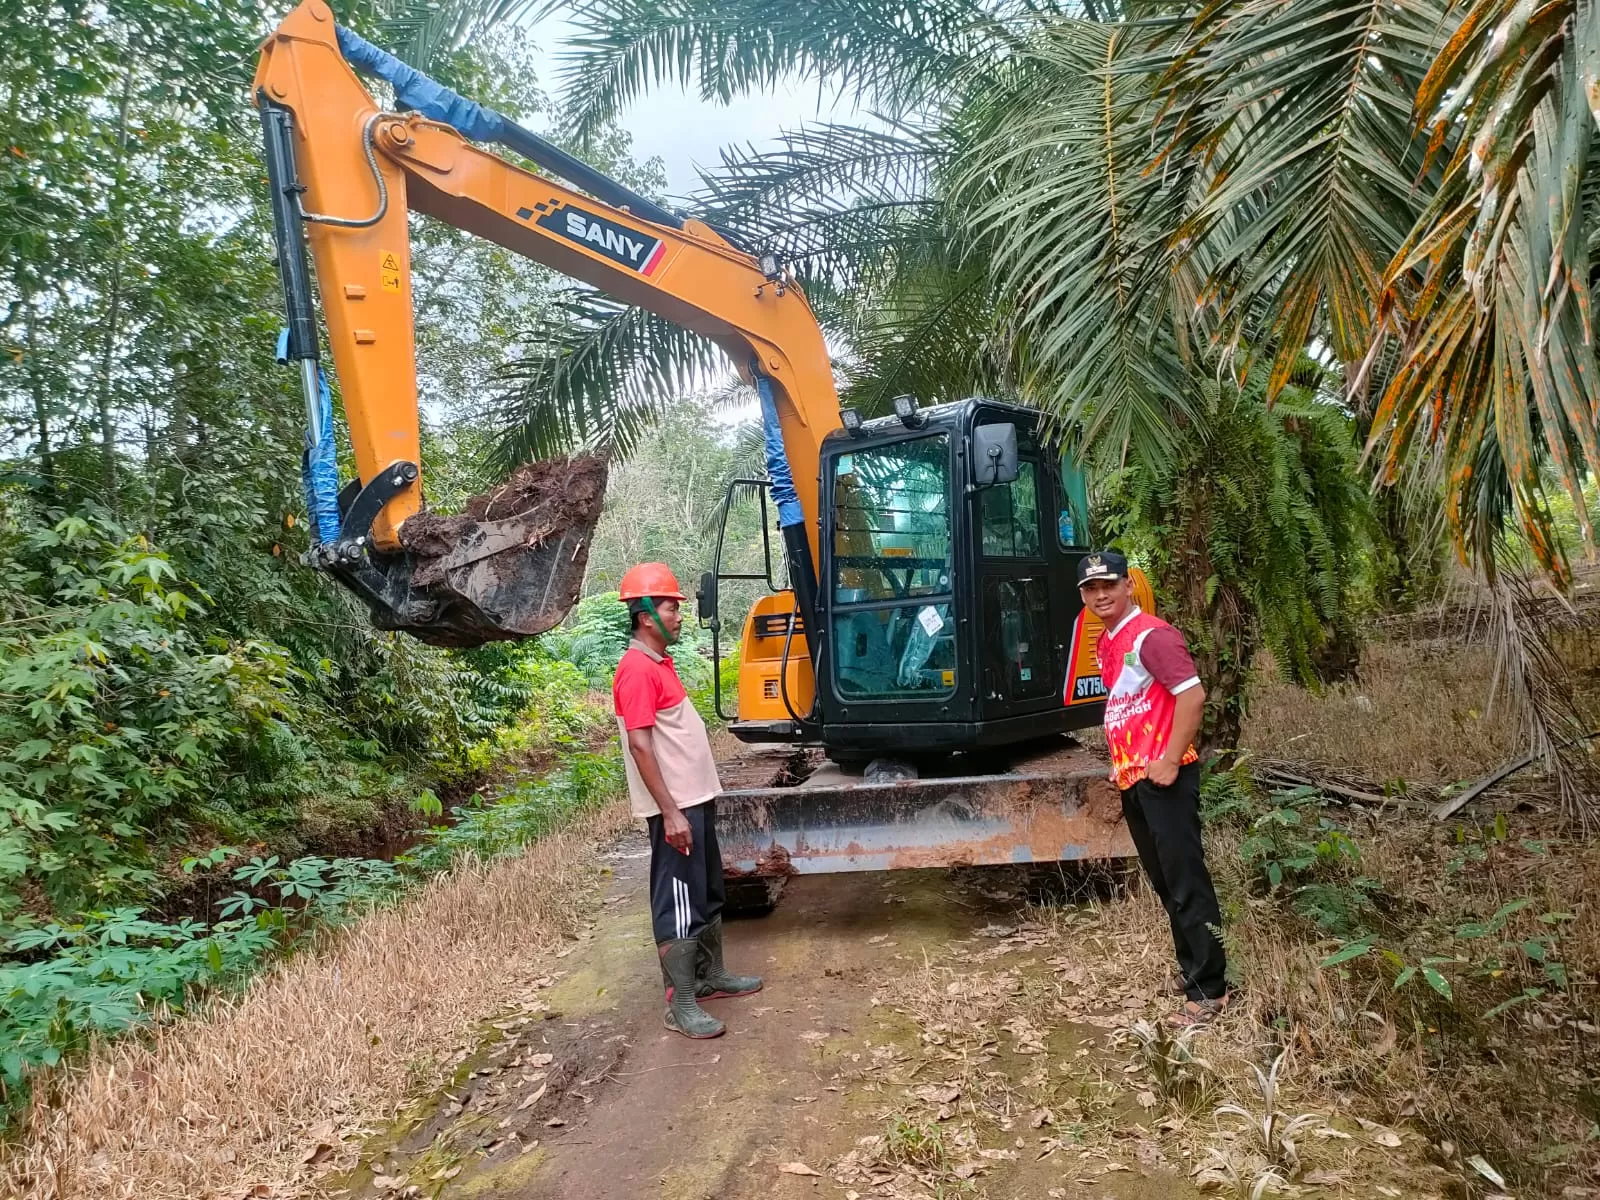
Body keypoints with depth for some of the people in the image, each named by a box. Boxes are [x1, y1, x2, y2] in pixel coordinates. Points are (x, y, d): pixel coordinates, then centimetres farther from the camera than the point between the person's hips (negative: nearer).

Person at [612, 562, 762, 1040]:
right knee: (678, 903, -3)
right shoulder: (637, 670, -18)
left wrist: (694, 801, 20)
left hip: (695, 799, 10)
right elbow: (640, 746, -22)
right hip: (674, 808, -10)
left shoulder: (660, 662, 12)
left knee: (709, 894, 19)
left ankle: (711, 975, 32)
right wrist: (670, 812, -24)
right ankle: (680, 1004, 6)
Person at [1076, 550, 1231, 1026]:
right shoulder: (1105, 643, 13)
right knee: (1163, 881, 18)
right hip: (1131, 778, 9)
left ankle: (1209, 990, 6)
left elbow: (1193, 695, -22)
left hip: (1163, 776, -9)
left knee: (1186, 881, -3)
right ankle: (1190, 966, 31)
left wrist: (1170, 761, -21)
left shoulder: (1151, 635, -14)